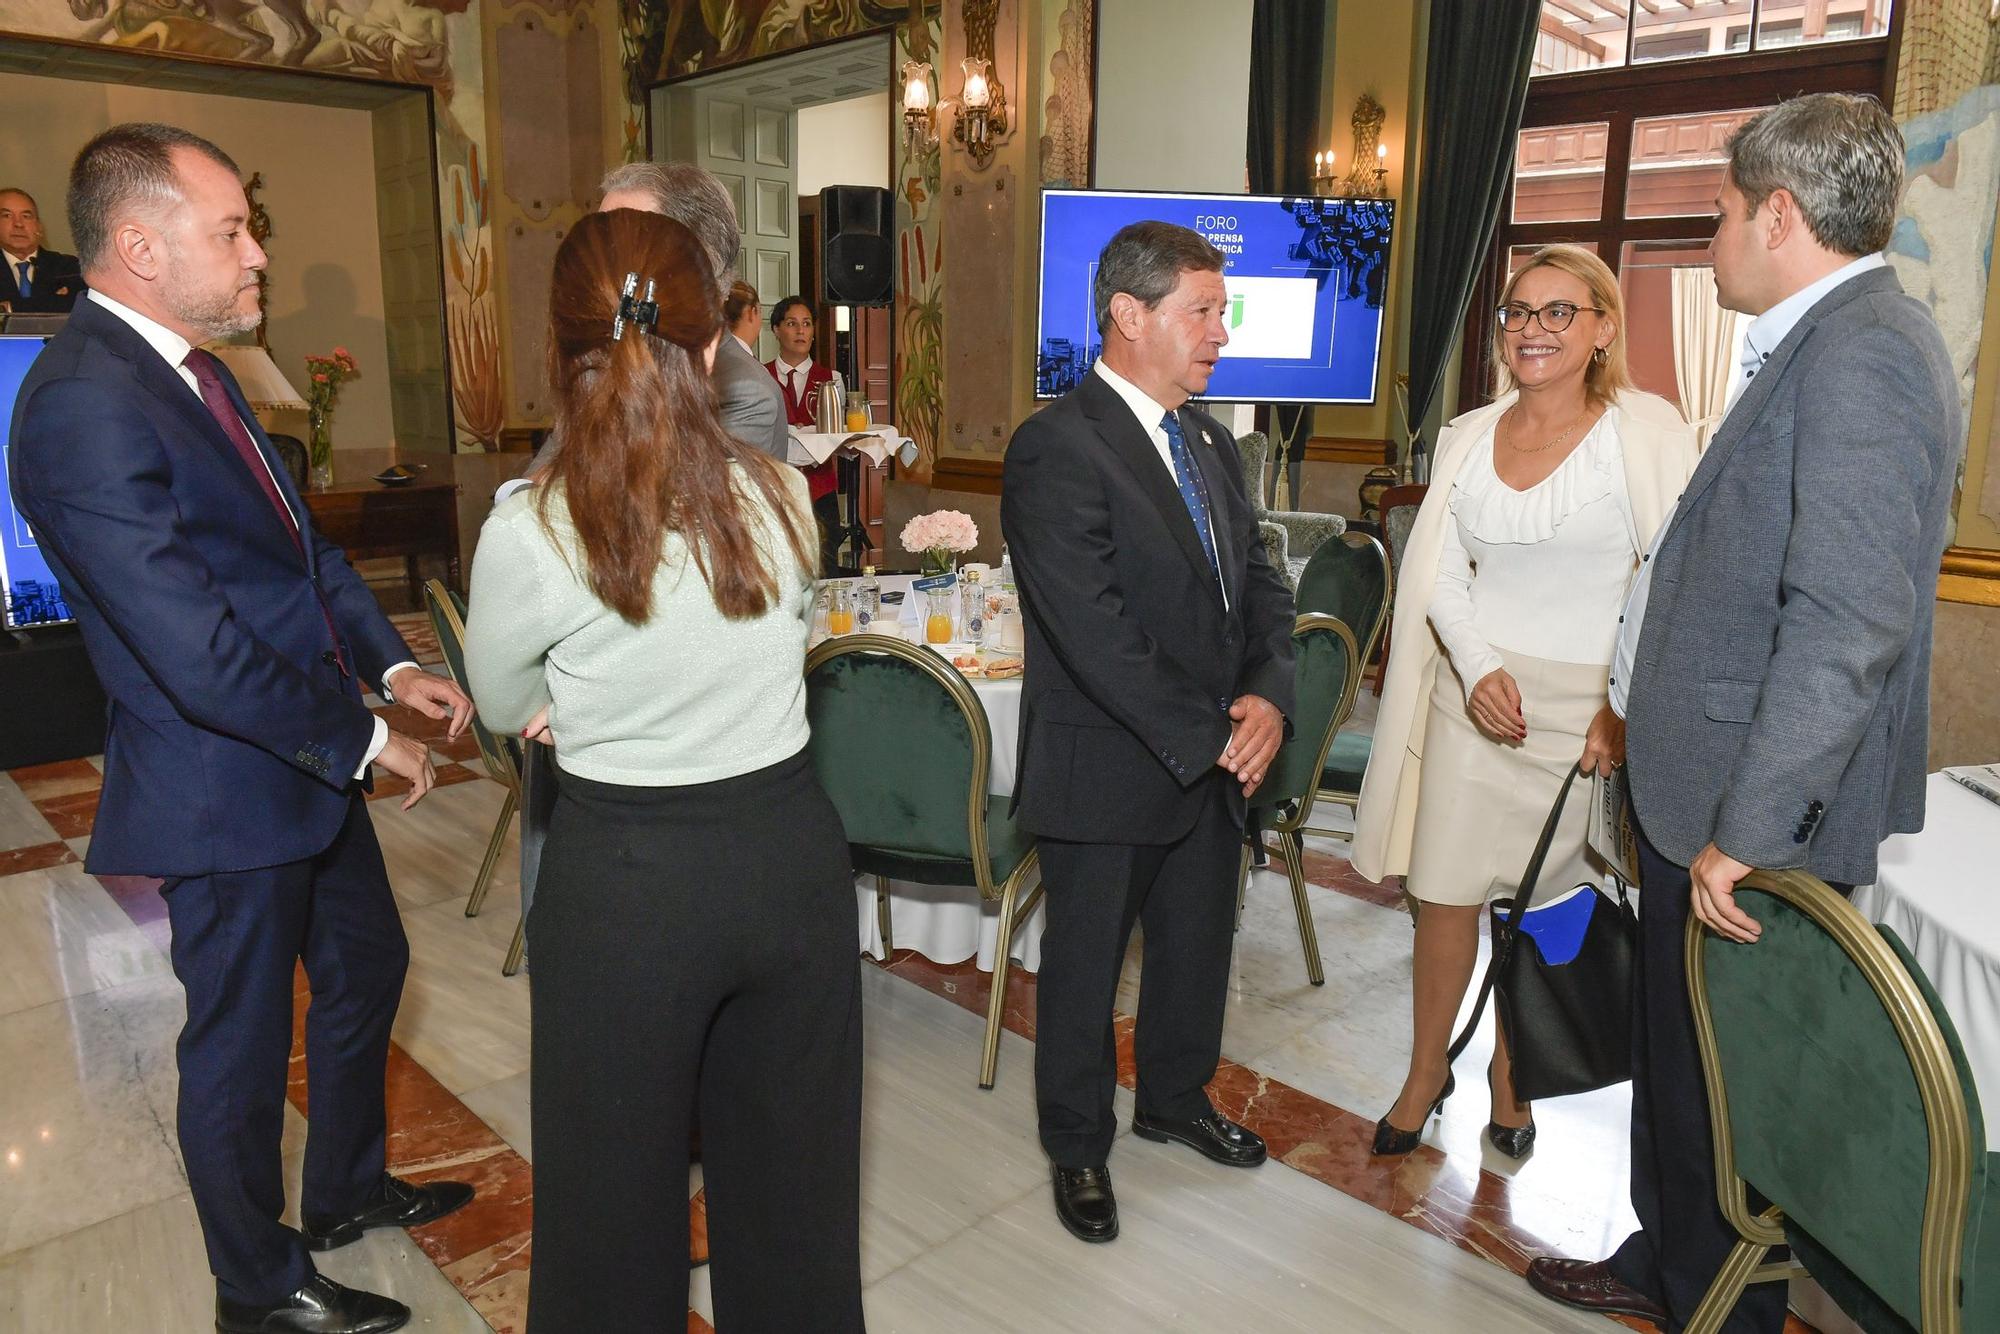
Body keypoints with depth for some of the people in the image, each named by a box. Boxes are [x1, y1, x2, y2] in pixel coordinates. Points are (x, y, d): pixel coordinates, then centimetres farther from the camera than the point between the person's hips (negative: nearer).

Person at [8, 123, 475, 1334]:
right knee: (243, 1043, 11)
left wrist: (391, 661, 1)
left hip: (306, 758, 9)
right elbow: (201, 656, -28)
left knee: (368, 967, 24)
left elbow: (298, 536, 13)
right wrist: (364, 738, -17)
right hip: (226, 789, -9)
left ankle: (349, 1189, 48)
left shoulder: (186, 366, 6)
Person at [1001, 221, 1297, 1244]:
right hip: (1106, 771, -7)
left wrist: (1266, 697, -8)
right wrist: (1208, 736, -19)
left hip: (1215, 762, 8)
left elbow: (1258, 582, 9)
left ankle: (1176, 1098, 48)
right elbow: (1095, 634, -24)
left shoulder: (1211, 441, 9)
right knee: (1085, 963, 12)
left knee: (1200, 945, 22)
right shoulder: (1057, 450, -19)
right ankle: (1077, 1146, 35)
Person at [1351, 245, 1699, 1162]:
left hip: (1588, 706, -2)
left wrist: (1625, 706, -15)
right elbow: (1440, 574, 5)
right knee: (1444, 891, 5)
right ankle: (1426, 1072, 25)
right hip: (1474, 690, 3)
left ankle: (1511, 1081, 30)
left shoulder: (1647, 431, -5)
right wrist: (1478, 668, -11)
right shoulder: (1468, 435, 6)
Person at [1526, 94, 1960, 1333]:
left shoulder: (1863, 355, -19)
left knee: (1716, 1088, 8)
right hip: (1708, 790, 10)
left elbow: (1848, 624, -27)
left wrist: (1745, 830, -25)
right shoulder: (1824, 343, 12)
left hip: (1753, 820, -10)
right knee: (1674, 1055, 22)